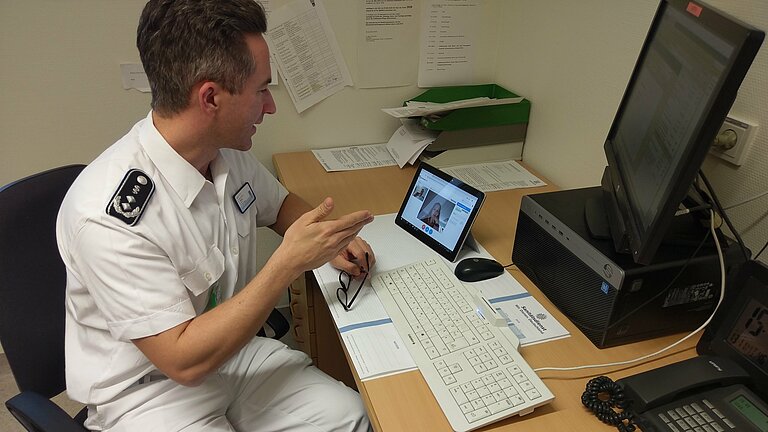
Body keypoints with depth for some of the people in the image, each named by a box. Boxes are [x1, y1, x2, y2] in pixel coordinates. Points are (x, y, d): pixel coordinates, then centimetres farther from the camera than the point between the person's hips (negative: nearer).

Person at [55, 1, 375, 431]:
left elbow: (279, 202, 13)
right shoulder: (108, 215, -28)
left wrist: (325, 240, -6)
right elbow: (184, 360, -26)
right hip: (147, 386, -5)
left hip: (230, 345, 6)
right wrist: (289, 262, -28)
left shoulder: (228, 153, -7)